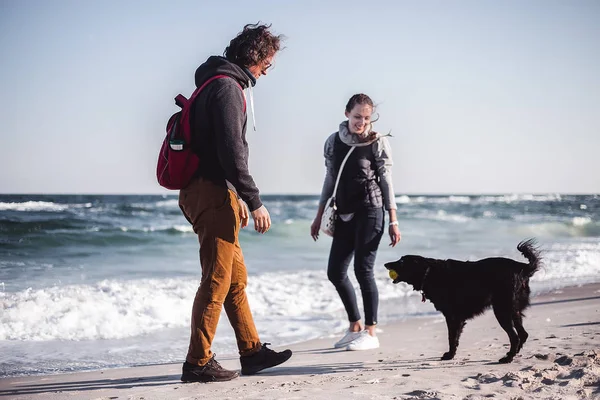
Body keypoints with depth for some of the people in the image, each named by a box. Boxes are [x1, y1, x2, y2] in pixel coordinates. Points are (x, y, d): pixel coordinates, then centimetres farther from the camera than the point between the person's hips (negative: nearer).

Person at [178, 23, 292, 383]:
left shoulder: (218, 84, 20)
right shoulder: (227, 88, -13)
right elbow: (231, 152, -21)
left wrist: (237, 196, 27)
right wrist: (254, 202, -19)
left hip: (208, 192, 11)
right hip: (212, 194, -11)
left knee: (236, 278, 15)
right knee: (217, 281, -7)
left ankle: (252, 352, 23)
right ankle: (198, 363, -2)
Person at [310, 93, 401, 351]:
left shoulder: (378, 142, -3)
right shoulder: (333, 142, 9)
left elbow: (387, 181, -2)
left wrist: (393, 221, -6)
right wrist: (319, 216, 15)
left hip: (369, 211, -5)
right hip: (344, 214, 6)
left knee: (363, 270, -7)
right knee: (335, 272, 5)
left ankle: (370, 332, 2)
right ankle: (355, 326, 21)